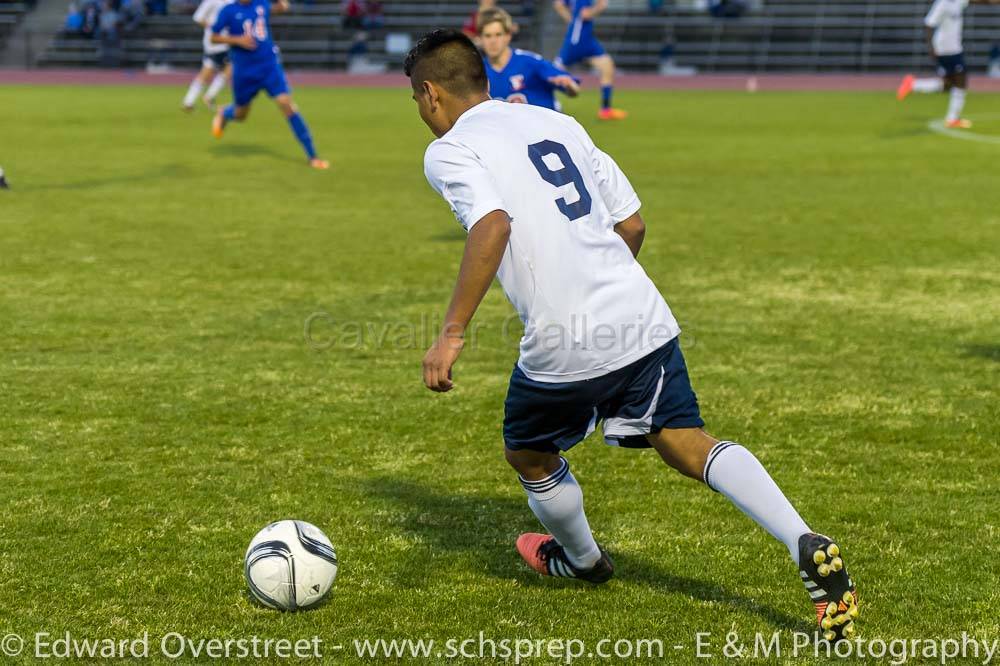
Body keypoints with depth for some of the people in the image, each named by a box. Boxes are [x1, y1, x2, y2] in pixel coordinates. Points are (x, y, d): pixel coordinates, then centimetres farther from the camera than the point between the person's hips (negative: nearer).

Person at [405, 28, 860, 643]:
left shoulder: (450, 151, -2)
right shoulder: (558, 123, 18)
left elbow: (493, 225, -22)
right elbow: (632, 224, 19)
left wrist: (452, 333, -23)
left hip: (565, 346, -5)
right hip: (644, 320, 5)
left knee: (529, 453, 22)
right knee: (683, 440, 6)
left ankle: (582, 559, 45)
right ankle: (805, 544, -13)